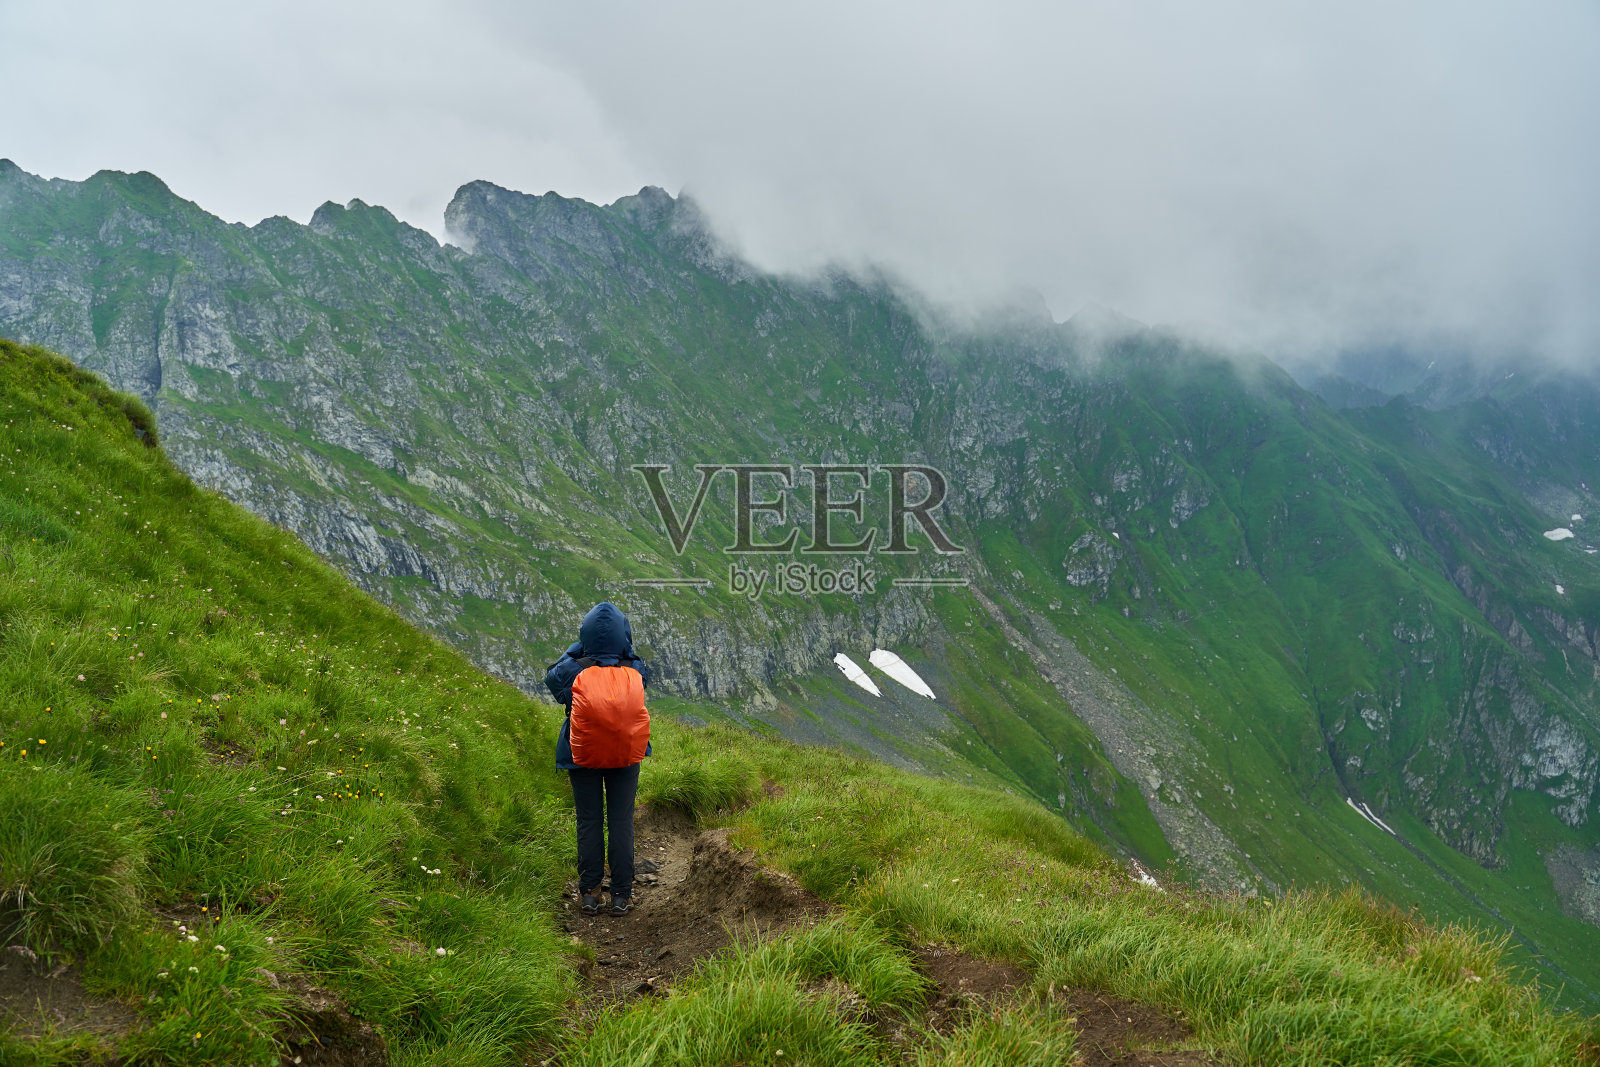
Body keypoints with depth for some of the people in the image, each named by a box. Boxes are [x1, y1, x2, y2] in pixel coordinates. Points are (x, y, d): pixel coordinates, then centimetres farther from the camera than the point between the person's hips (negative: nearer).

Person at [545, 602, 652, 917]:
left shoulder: (575, 672, -13)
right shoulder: (636, 672, -9)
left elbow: (551, 676, 8)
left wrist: (576, 649, 11)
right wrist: (624, 650, 10)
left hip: (584, 757, -1)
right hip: (627, 757, 1)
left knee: (588, 823, 10)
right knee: (622, 822, 8)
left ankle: (589, 893, 15)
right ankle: (621, 895, 12)